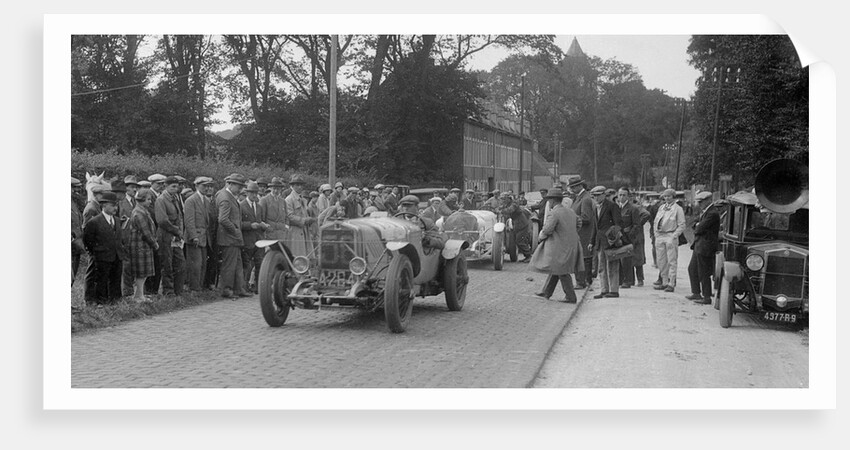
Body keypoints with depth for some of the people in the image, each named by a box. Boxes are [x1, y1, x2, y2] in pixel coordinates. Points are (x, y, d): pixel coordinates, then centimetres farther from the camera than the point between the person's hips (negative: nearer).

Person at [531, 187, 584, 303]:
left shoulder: (554, 213, -18)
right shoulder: (570, 212, 9)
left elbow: (547, 230, -25)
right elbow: (577, 226, 18)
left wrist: (541, 235, -5)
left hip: (560, 248, -9)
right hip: (571, 245, 9)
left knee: (562, 273, 1)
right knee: (555, 270, 17)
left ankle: (571, 297, 6)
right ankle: (546, 292, 26)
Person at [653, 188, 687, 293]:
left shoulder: (678, 209, -3)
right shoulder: (661, 208, 15)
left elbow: (681, 225, -6)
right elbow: (655, 222, 21)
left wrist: (673, 237, -13)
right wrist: (656, 234, 9)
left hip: (671, 236, -6)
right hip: (659, 236, 6)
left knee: (671, 261, -5)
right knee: (661, 261, 8)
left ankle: (671, 284, -5)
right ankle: (664, 282, 16)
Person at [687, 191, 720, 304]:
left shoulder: (713, 214, -19)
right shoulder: (703, 212, 13)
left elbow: (699, 229, -22)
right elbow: (695, 225, 16)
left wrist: (697, 227, -1)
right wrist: (697, 225, -6)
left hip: (705, 247, -10)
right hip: (698, 246, 10)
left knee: (703, 273, -3)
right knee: (692, 269, 17)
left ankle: (707, 297, 6)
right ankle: (696, 293, 27)